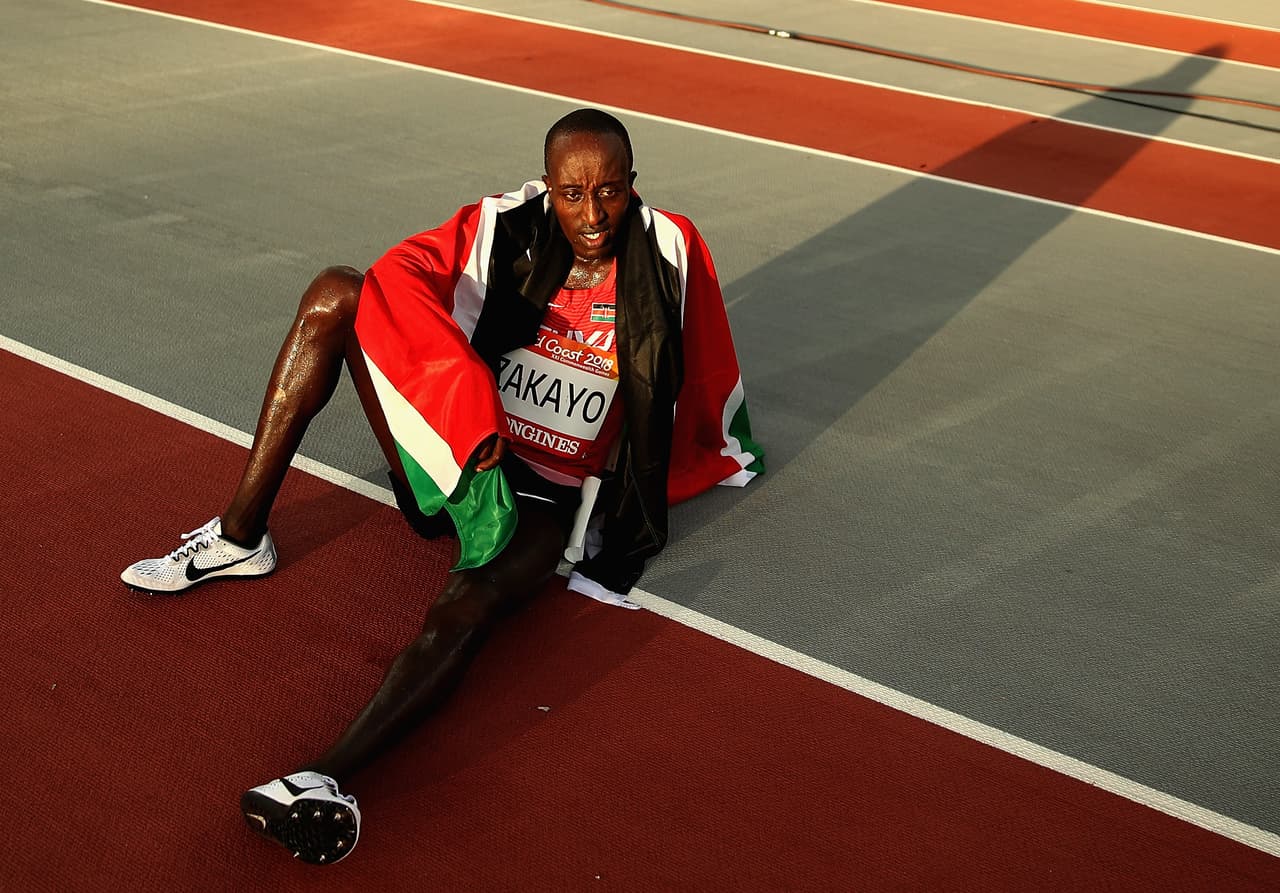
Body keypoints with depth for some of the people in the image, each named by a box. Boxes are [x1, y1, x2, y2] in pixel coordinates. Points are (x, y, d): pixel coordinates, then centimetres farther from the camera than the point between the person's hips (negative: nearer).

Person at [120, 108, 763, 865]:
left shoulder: (671, 251, -8)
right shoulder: (505, 226, -7)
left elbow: (706, 375, 8)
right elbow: (396, 275, -24)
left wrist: (730, 447, 24)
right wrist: (465, 396, -35)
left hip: (547, 498, -3)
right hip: (453, 454, 3)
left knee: (469, 607, -36)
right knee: (337, 293, -13)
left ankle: (326, 778, -55)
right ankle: (239, 538, -13)